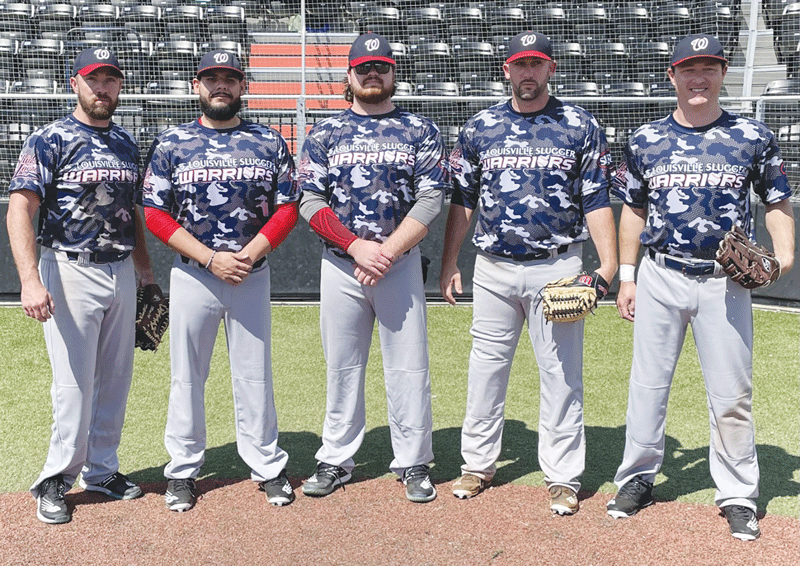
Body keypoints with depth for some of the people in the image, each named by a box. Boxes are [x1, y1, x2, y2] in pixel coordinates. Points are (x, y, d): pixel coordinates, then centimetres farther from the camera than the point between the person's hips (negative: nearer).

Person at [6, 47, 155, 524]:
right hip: (71, 272, -6)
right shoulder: (51, 140, -7)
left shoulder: (127, 144, 12)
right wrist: (31, 281, -26)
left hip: (121, 274, 6)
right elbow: (20, 209, -16)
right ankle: (57, 480, 13)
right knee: (74, 383, -4)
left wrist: (146, 270, 17)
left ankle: (101, 470, 26)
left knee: (116, 378, 12)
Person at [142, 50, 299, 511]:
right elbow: (156, 214, -2)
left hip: (253, 275, 1)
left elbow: (287, 209, 3)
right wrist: (211, 258, -13)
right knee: (187, 375, 6)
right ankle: (183, 471, 20)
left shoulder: (270, 143, 6)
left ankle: (268, 467, 18)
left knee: (255, 374, 6)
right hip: (192, 275, 0)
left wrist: (247, 256, -11)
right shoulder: (171, 143, 2)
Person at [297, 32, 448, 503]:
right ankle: (336, 461, 19)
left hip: (401, 262, -1)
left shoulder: (420, 131, 5)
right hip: (339, 265, 1)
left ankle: (414, 465, 12)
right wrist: (357, 246, -12)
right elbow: (310, 202, 1)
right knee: (342, 366, 8)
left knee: (408, 366, 1)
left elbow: (431, 201, -4)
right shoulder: (325, 133, 8)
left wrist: (387, 252, -13)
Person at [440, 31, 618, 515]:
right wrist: (450, 263, 8)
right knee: (486, 367, 8)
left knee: (562, 372, 1)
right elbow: (462, 200, 12)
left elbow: (597, 201, -1)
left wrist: (609, 263, -12)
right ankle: (479, 464, 22)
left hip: (558, 267, -2)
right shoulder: (480, 127, 8)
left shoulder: (582, 126, 2)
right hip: (494, 268, 2)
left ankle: (564, 477, 12)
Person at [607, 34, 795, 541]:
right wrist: (627, 277, 7)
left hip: (725, 282, -1)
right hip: (660, 277, 1)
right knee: (648, 383, 7)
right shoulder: (646, 140, 7)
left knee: (732, 393, 2)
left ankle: (738, 495, 17)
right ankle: (638, 478, 22)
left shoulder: (754, 138, 3)